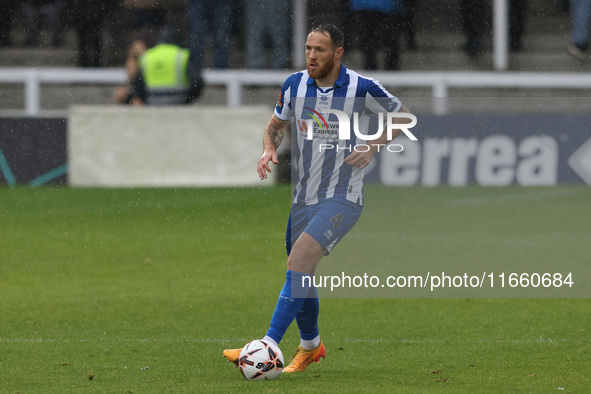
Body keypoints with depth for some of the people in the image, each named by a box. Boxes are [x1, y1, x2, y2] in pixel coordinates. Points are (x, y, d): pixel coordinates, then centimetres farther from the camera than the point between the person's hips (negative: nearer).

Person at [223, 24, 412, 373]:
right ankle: (310, 345, 39)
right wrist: (269, 150, -5)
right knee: (301, 275, 13)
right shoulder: (295, 85, 1)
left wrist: (372, 147, -11)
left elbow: (403, 115, 3)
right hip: (303, 197, 6)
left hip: (342, 198, -6)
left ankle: (269, 346, -28)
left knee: (299, 260, -23)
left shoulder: (362, 88, -11)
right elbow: (276, 125, 17)